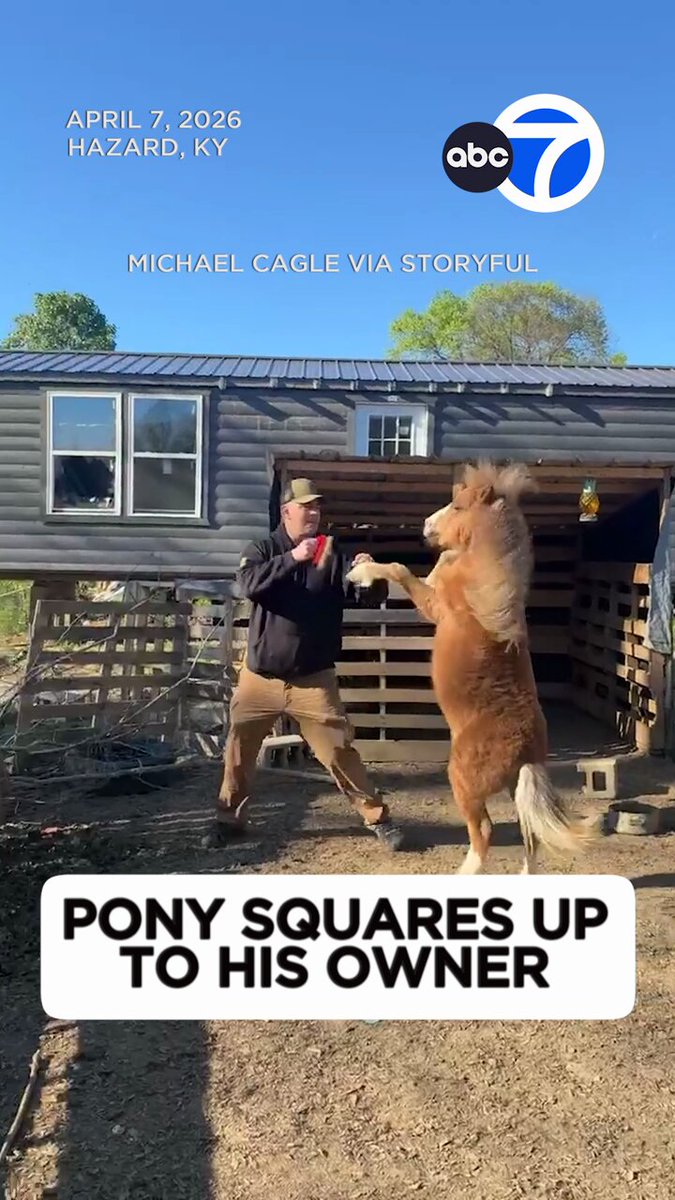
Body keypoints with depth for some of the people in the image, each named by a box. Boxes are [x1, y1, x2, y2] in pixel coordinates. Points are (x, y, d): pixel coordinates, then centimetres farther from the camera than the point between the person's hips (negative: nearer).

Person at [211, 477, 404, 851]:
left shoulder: (332, 555, 1)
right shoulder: (262, 549, 0)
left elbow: (369, 596, -7)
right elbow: (249, 584, -20)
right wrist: (292, 559, -31)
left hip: (313, 679, -1)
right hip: (261, 676, 1)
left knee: (340, 752, -1)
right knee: (238, 751, 11)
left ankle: (378, 819, 12)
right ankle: (229, 819, 29)